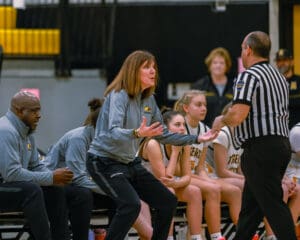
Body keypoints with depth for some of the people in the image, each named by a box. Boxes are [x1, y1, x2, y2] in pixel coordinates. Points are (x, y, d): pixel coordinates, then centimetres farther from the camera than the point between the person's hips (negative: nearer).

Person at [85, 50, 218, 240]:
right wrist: (137, 133, -51)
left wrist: (196, 139, 12)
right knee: (131, 204, -29)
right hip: (105, 162, -9)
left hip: (130, 163, 9)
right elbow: (113, 133, -32)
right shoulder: (119, 96, -18)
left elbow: (163, 135, 16)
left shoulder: (149, 100, 5)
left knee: (168, 202, 6)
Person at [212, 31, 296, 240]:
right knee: (251, 204, 17)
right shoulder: (279, 77, 19)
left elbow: (238, 115, -22)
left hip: (261, 149, -9)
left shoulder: (249, 76, -11)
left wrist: (221, 120, -3)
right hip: (281, 144, 9)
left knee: (273, 205, -9)